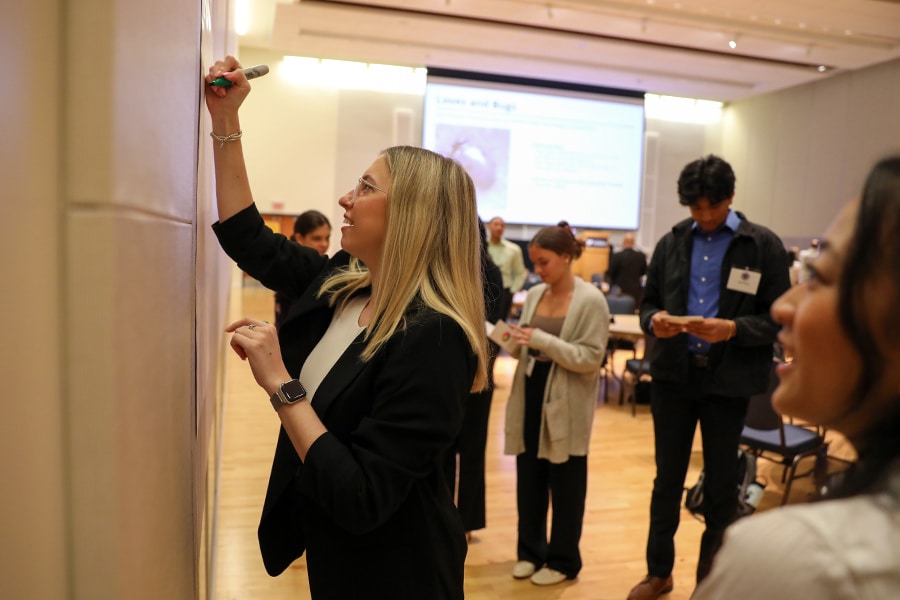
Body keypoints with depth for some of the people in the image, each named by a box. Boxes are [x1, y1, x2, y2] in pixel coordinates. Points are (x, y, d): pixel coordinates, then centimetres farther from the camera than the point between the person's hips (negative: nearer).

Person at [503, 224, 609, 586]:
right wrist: (513, 342, -10)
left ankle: (563, 560, 26)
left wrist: (542, 340, -24)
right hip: (531, 396, 5)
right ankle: (530, 551, 32)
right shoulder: (534, 295, 6)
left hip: (566, 405, -5)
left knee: (565, 487, 9)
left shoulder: (591, 300, -11)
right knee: (528, 481, 14)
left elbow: (590, 357, -17)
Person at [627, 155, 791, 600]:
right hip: (673, 375, 2)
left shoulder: (764, 245, -3)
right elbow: (648, 301, 8)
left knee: (720, 485, 13)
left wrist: (735, 328, -23)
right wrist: (655, 321, -14)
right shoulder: (672, 241, 5)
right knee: (667, 479, 14)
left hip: (728, 381, -2)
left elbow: (779, 318, -5)